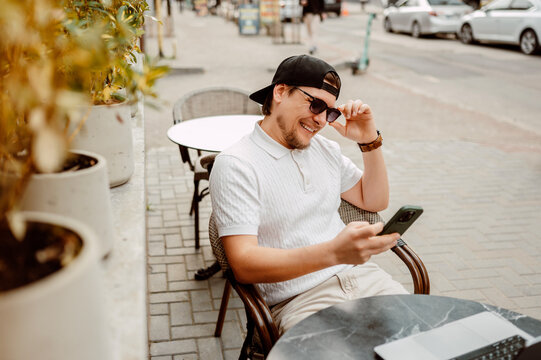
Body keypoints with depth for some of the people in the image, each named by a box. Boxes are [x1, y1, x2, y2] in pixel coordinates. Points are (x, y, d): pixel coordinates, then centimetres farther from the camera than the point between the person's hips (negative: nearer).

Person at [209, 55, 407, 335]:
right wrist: (333, 252, -30)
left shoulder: (324, 148, 16)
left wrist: (371, 142, 9)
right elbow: (244, 264, -18)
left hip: (360, 277, 7)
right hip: (299, 301, -6)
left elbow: (374, 202, 25)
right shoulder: (235, 164, -8)